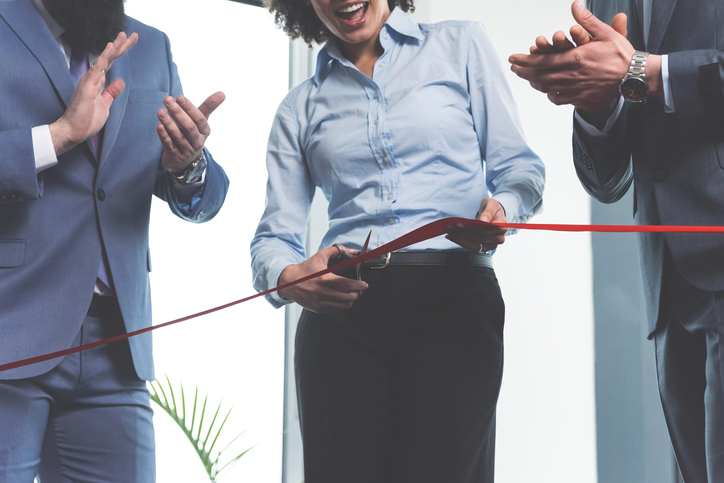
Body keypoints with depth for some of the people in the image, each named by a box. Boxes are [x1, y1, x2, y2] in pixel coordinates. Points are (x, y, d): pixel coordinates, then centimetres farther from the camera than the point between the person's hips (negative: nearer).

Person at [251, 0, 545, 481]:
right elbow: (274, 238, 12)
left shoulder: (461, 46, 13)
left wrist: (501, 209, -13)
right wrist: (290, 278, -11)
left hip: (452, 301, -2)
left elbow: (520, 168, 10)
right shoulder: (301, 107, 17)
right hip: (341, 312, 2)